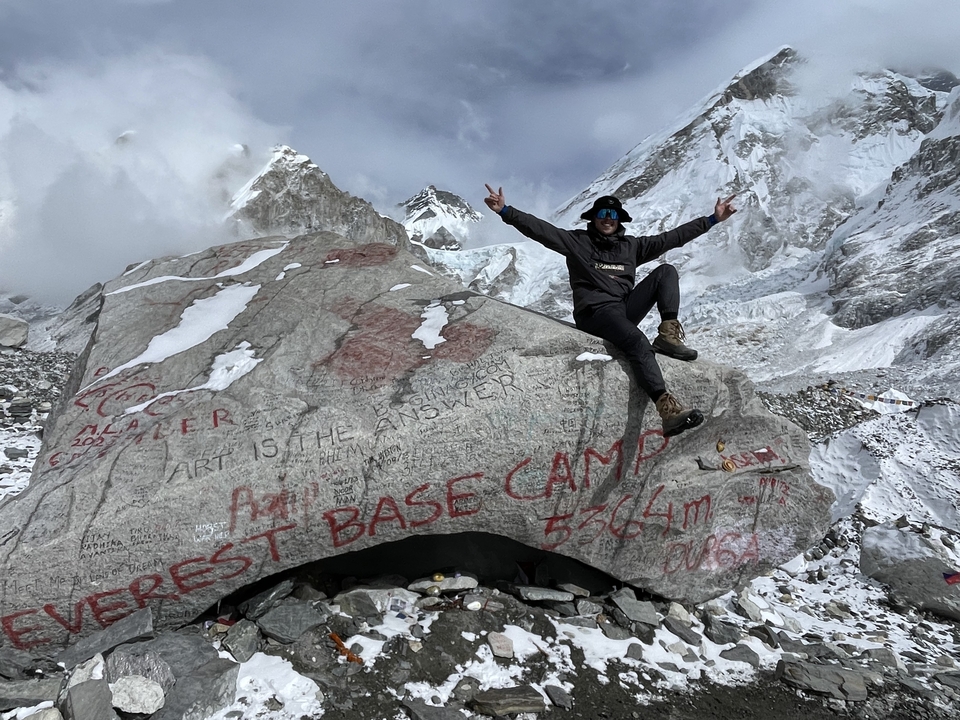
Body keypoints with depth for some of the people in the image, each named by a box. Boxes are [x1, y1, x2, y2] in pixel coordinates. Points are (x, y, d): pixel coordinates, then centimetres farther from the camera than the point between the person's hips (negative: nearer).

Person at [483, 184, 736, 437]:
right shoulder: (577, 241, 9)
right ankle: (667, 409, -48)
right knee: (637, 342, -33)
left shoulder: (632, 245, 21)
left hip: (626, 309, 6)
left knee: (666, 271, -4)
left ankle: (669, 332, -23)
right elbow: (540, 229, -3)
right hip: (595, 312, -6)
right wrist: (506, 211, -16)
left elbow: (672, 237, 20)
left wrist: (712, 220, 18)